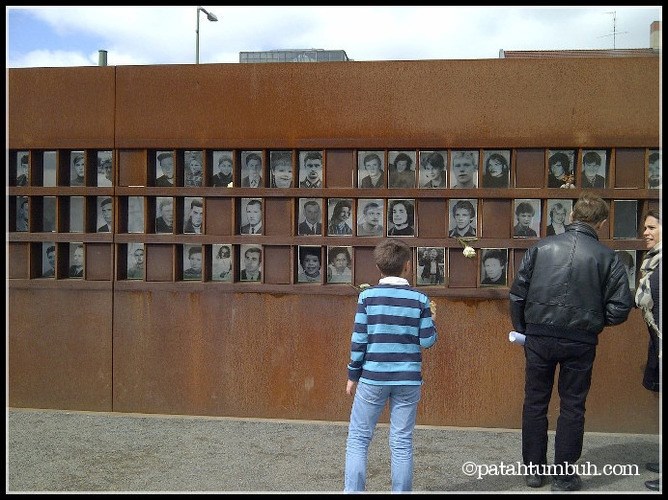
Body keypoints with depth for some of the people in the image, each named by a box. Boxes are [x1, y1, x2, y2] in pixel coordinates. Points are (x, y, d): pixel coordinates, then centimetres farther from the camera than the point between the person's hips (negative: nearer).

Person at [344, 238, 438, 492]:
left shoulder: (368, 295, -3)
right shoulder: (419, 299, -1)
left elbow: (358, 340, -4)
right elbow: (427, 340, -1)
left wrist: (353, 375, 5)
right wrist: (432, 321, 19)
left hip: (373, 378, -1)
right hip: (408, 380, 1)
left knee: (358, 438, 9)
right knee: (402, 443, 8)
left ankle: (353, 490, 6)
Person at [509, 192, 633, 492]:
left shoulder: (541, 247, -1)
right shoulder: (607, 257, -5)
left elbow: (517, 294, 0)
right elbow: (620, 308, -7)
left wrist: (522, 330, 13)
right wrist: (595, 322, 13)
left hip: (539, 338, 1)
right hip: (580, 342, -1)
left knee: (535, 403, 15)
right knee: (572, 407, 13)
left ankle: (534, 469, 24)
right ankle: (564, 476, 20)